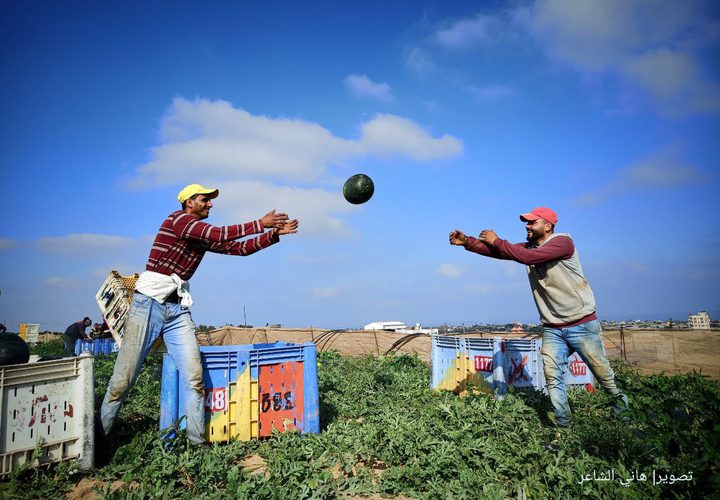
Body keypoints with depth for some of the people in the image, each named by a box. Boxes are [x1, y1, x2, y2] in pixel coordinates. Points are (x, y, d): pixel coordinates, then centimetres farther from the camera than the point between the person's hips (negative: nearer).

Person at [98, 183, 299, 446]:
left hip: (178, 309, 7)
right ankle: (98, 436, 16)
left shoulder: (205, 236, 15)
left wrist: (274, 234, 3)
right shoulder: (177, 219, -7)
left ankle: (198, 440, 2)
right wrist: (259, 224, -16)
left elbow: (239, 248, 12)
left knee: (194, 376, -5)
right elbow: (219, 234, -19)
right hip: (148, 303, -6)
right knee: (123, 380, -1)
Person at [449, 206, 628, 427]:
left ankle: (619, 401, 34)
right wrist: (466, 242, -17)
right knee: (552, 376, 1)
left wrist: (497, 241, -22)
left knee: (601, 370, 8)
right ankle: (562, 420, 12)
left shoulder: (563, 241, -16)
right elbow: (496, 251, -4)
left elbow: (530, 258, -29)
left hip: (582, 323, -5)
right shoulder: (527, 247, 6)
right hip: (552, 328, 6)